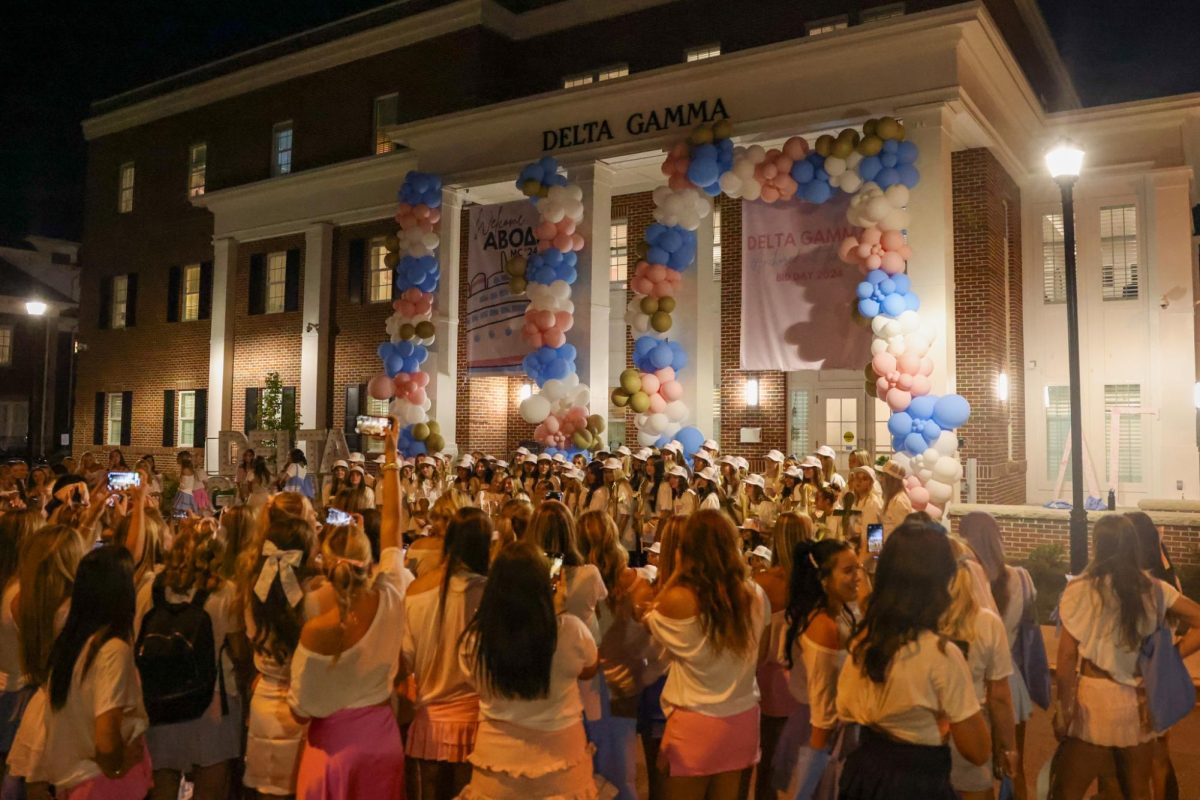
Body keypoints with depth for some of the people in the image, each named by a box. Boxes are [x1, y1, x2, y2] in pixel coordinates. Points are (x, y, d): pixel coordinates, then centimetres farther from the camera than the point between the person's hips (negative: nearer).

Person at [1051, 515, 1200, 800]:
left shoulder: (1081, 589, -11)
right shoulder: (1154, 589, 2)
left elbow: (1066, 657, -11)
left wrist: (1063, 710, -3)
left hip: (1096, 700, -5)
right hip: (1141, 701, 5)